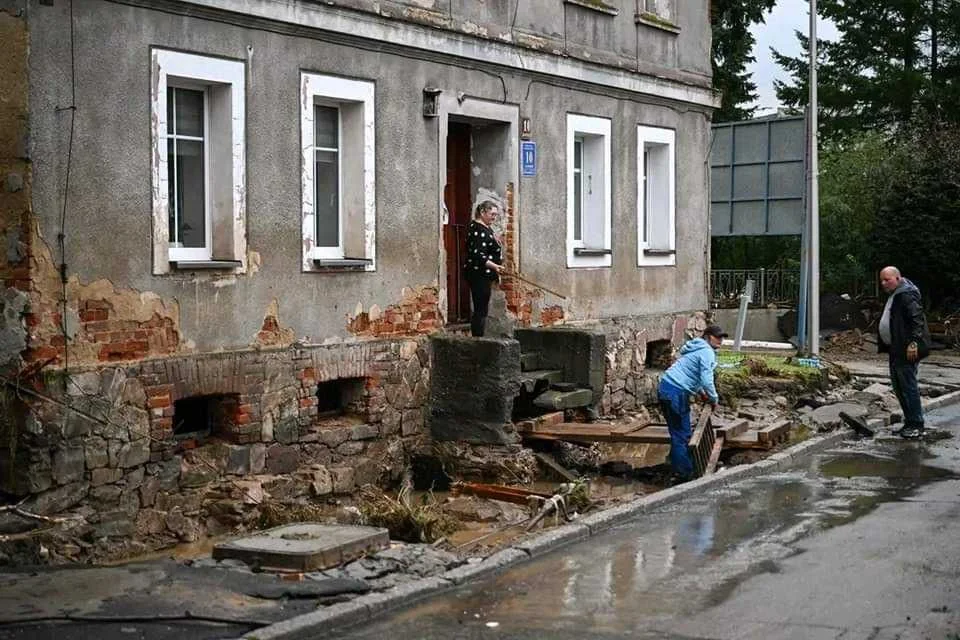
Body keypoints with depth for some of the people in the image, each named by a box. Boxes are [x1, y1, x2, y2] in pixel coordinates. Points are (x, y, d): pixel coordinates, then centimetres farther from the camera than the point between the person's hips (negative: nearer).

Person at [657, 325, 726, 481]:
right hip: (676, 393, -10)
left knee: (678, 432, 19)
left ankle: (678, 466, 28)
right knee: (682, 435, -4)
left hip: (665, 387, 10)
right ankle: (684, 474, 0)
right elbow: (706, 380, -16)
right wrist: (714, 399, -1)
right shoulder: (707, 352, -10)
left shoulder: (696, 348, 22)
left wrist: (701, 392, 31)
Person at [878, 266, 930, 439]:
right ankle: (910, 421, 22)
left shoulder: (907, 295, -16)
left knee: (908, 385, -7)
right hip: (896, 350, 11)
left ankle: (917, 426, 0)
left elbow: (917, 319, -23)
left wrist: (913, 343, -28)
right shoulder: (894, 296, 18)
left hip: (907, 351, -11)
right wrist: (884, 344, 23)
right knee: (898, 386, 14)